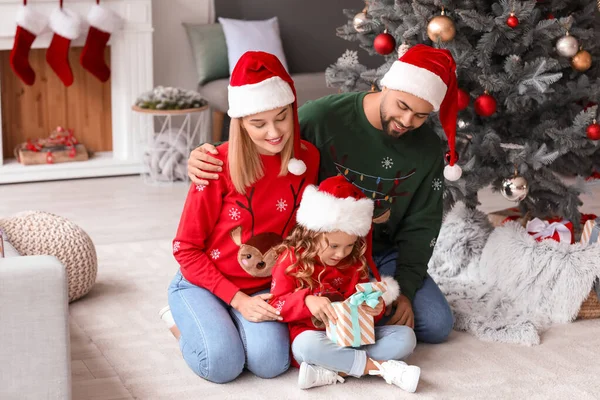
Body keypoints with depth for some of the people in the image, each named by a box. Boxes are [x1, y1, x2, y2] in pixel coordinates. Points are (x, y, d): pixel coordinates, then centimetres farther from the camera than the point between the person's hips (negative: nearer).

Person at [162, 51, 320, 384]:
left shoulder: (307, 158, -7)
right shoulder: (220, 165, -17)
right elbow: (186, 249, -10)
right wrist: (238, 300, -17)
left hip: (262, 289, 2)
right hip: (202, 282, -2)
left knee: (270, 363, -24)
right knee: (222, 365, -25)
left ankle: (225, 322, 9)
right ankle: (181, 321, 8)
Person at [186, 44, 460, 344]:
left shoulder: (427, 149, -6)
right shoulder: (322, 117, -18)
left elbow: (421, 226, 0)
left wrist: (405, 289, -10)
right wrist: (205, 159, -31)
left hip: (383, 255, 4)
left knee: (436, 326, -10)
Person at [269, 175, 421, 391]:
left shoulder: (355, 262, 8)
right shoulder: (291, 259, -5)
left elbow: (361, 303, 12)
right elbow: (276, 304, -11)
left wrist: (375, 307, -13)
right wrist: (307, 301, -29)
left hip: (352, 335, 5)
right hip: (313, 336, -5)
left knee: (405, 337, -13)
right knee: (307, 345, -40)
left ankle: (331, 371, -30)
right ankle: (381, 367, -30)